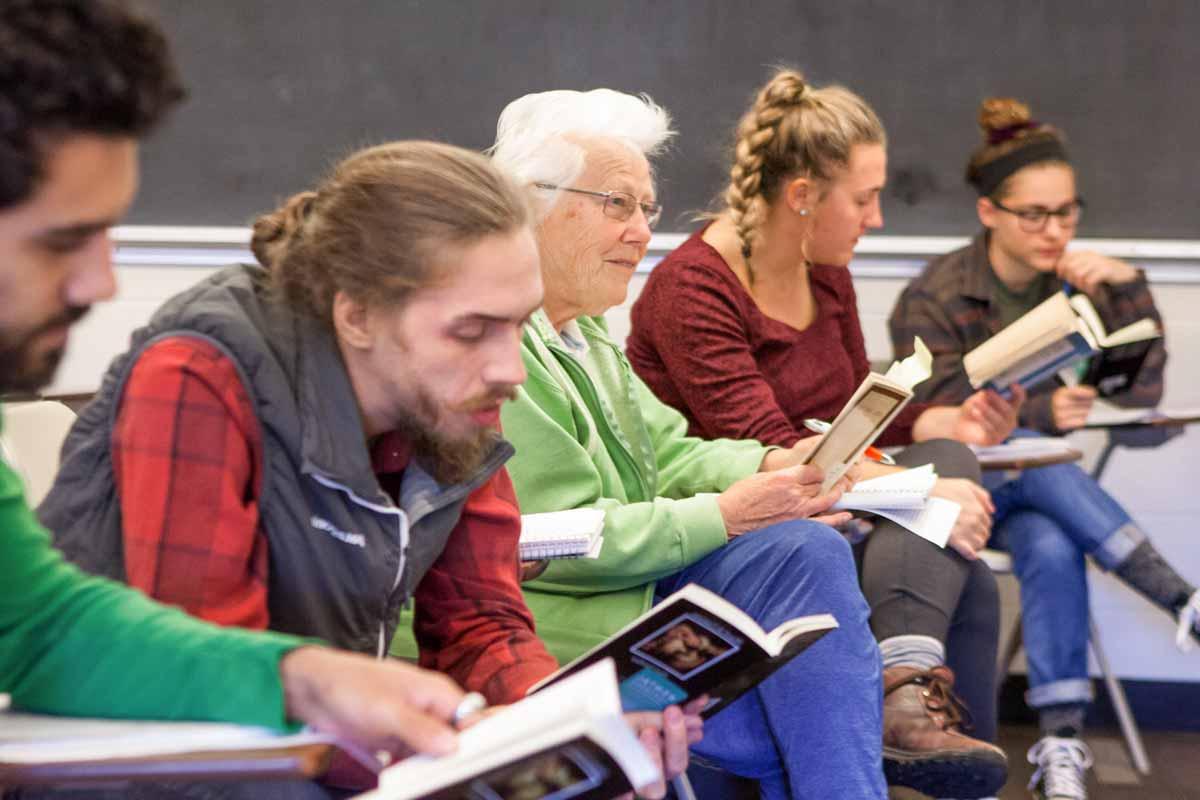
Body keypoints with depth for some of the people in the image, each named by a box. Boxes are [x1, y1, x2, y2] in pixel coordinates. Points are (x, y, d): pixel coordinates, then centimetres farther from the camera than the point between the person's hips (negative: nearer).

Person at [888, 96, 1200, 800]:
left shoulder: (1077, 286, 5)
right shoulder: (933, 300, -5)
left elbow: (1142, 390, -2)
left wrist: (1127, 285, -14)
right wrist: (1044, 413, -29)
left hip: (1039, 481, 2)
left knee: (1053, 547, -33)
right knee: (1040, 502, -35)